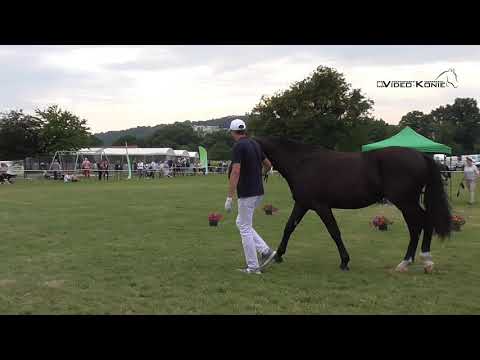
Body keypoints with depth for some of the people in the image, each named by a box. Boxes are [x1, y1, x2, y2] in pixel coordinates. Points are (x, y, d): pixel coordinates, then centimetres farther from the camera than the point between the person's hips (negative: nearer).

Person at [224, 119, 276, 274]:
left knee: (245, 228, 1)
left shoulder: (238, 146, -14)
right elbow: (268, 164, 23)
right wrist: (261, 171, 48)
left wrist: (229, 197, -22)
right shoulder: (255, 144, 11)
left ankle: (253, 267, 5)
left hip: (246, 194, -8)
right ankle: (266, 251, 10)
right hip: (258, 192, 8)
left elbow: (236, 172, -23)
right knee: (241, 223, 19)